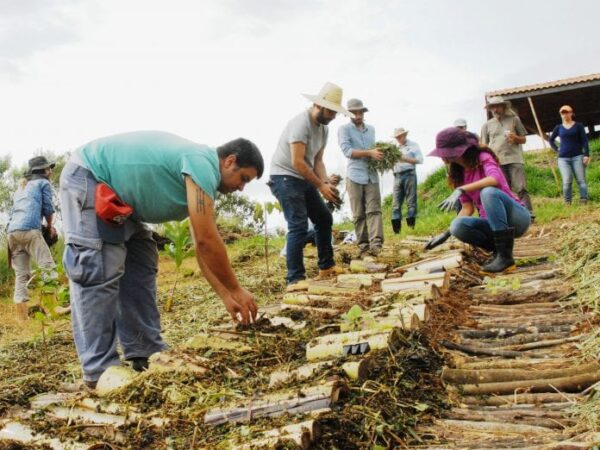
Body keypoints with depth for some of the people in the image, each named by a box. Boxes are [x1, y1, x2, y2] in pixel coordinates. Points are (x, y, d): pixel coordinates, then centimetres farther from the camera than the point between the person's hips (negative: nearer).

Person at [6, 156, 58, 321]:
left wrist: (45, 225, 23)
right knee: (48, 267, -10)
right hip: (29, 230, -7)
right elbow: (48, 209, 8)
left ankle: (22, 316, -2)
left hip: (12, 232, 7)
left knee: (21, 275, 4)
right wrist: (50, 227, 25)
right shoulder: (43, 183, 13)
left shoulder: (20, 188, 33)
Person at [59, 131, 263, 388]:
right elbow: (207, 240, -25)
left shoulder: (201, 180, 9)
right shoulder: (203, 163, -22)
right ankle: (100, 371, -11)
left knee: (140, 267, 7)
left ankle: (145, 356, 10)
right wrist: (235, 290, -14)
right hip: (87, 179, -11)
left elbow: (202, 247, 10)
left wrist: (226, 297, 7)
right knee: (99, 273, -15)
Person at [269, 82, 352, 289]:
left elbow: (317, 161, 9)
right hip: (285, 178, -10)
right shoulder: (300, 123, -21)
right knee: (299, 226, -17)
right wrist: (321, 185, -19)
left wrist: (326, 183, -9)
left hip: (305, 179, 10)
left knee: (324, 218, 13)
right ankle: (295, 279, -14)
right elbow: (297, 162, -25)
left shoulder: (323, 128, 8)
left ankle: (326, 267, 24)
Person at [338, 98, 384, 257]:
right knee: (359, 214, 0)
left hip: (372, 175, 4)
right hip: (355, 176, -4)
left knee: (374, 210, -9)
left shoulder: (371, 129, 19)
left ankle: (376, 244, -16)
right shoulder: (344, 129, 1)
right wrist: (370, 153, -20)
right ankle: (363, 246, 5)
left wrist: (379, 153, 4)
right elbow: (347, 150, -12)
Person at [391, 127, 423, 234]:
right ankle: (396, 229, -3)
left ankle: (411, 227, -6)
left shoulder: (413, 145, 8)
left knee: (411, 201, -6)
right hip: (397, 176, 4)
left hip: (409, 174, -4)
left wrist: (405, 159, -13)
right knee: (396, 203, -2)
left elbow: (420, 160, -3)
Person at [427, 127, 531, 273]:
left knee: (488, 192, -35)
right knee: (458, 226, -24)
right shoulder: (459, 174, 8)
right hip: (493, 223, 5)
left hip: (517, 217, -5)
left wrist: (461, 190, -38)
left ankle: (505, 256, -32)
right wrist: (446, 233, -10)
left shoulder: (483, 157, -10)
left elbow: (495, 179, -32)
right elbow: (467, 208, 3)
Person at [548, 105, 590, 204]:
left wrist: (586, 155, -9)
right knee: (567, 181, -11)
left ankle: (584, 201, -10)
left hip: (577, 156, -1)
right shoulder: (558, 128, 11)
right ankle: (567, 203, -7)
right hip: (563, 158, 1)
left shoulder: (578, 126, 5)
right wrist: (556, 150, 11)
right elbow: (551, 140, 25)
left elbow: (584, 140, 0)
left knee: (581, 180, -6)